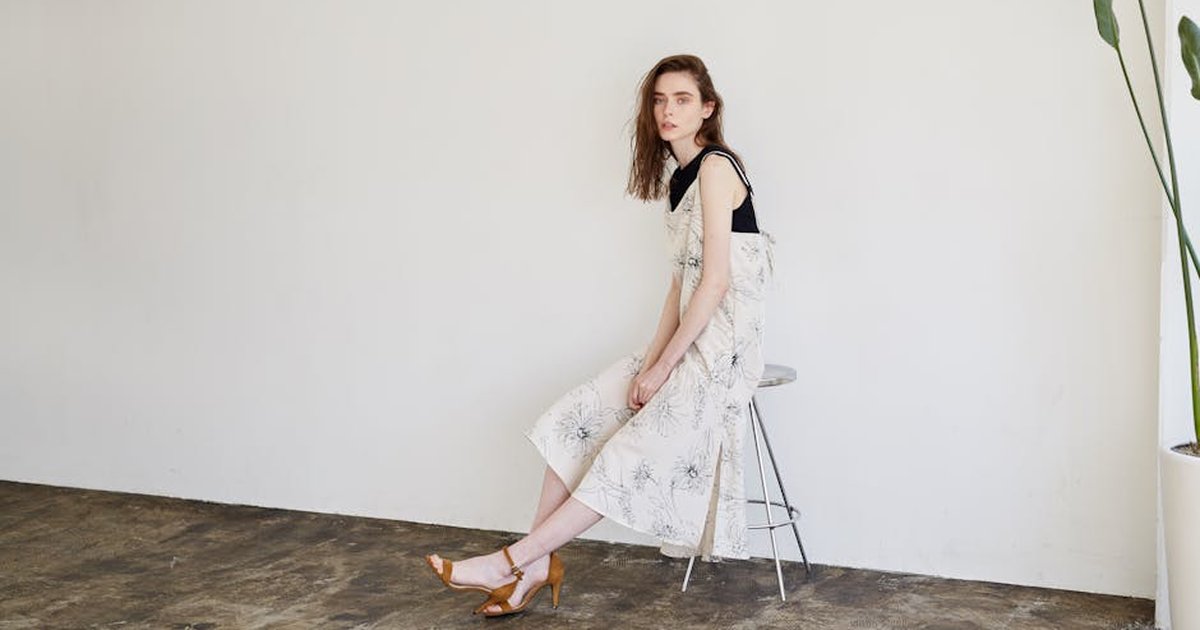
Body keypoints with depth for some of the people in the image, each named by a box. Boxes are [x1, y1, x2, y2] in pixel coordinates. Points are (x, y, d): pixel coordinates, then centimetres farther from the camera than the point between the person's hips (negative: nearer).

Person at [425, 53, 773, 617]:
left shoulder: (715, 168, -13)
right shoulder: (679, 180, 15)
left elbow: (715, 282, -18)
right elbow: (681, 282, 12)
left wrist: (661, 367, -15)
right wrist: (652, 359, -2)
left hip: (722, 348, -9)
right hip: (685, 343, 9)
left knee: (631, 456, -13)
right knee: (577, 418, 1)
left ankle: (513, 563, -11)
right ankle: (539, 564, 0)